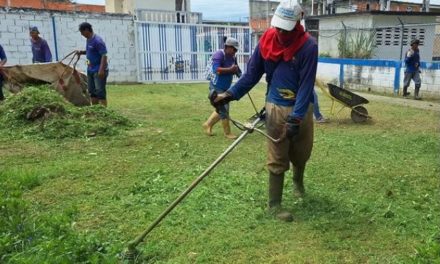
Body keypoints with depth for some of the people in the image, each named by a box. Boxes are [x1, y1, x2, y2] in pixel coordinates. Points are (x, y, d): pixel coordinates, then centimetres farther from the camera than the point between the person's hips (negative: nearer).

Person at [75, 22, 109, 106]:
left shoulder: (97, 40, -16)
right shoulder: (88, 40, 11)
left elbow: (104, 55, -20)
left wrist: (101, 69, -25)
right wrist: (81, 52, 7)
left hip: (99, 71, -9)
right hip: (90, 70, 9)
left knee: (100, 91, -9)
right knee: (92, 91, 13)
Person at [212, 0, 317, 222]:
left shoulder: (308, 46, -16)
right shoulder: (266, 41, -8)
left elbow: (306, 85, -19)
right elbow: (252, 73, -1)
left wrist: (295, 119, -26)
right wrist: (230, 95, -12)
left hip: (302, 109, 0)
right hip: (276, 108, 0)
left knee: (302, 152, 17)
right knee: (277, 159, 0)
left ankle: (298, 181, 49)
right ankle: (274, 204, 13)